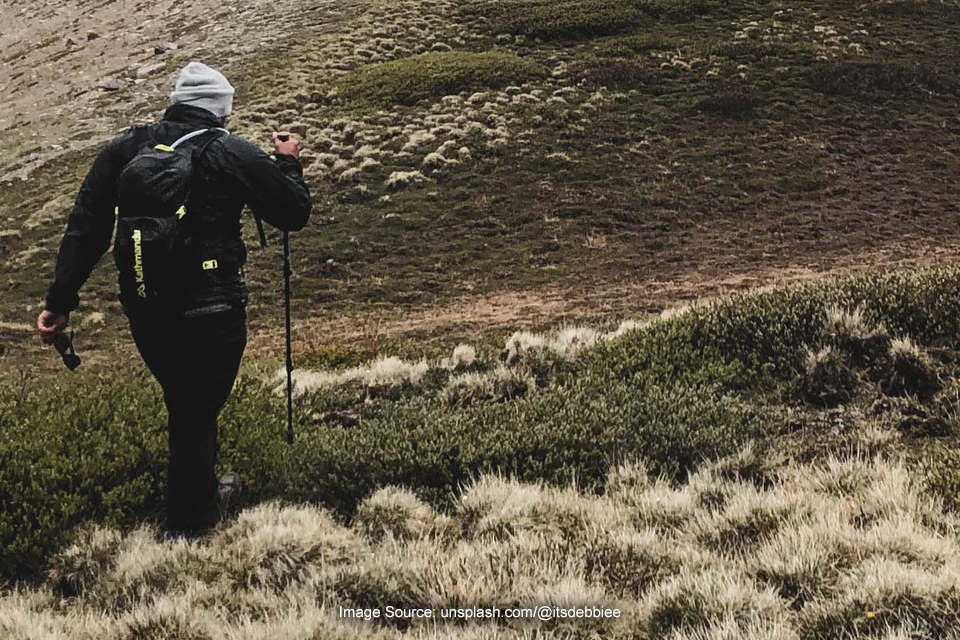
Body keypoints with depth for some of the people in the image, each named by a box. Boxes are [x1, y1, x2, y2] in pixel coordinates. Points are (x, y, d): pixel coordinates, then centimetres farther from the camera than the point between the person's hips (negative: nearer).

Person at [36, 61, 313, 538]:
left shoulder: (124, 150, 3)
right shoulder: (235, 156, -8)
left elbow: (84, 230, 1)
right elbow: (295, 214, 1)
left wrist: (60, 301, 4)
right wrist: (289, 164, 18)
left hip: (144, 313, 5)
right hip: (212, 314, -4)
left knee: (182, 405, 24)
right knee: (198, 414, 9)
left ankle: (202, 492, 41)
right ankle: (190, 524, 16)